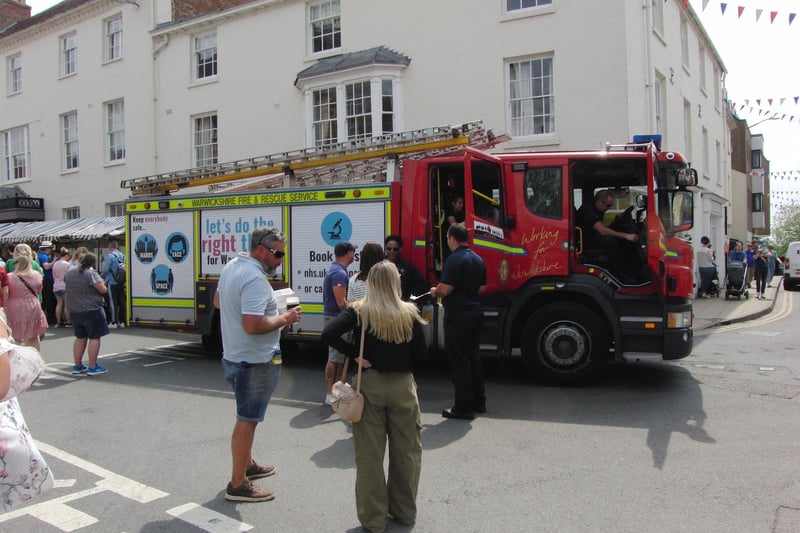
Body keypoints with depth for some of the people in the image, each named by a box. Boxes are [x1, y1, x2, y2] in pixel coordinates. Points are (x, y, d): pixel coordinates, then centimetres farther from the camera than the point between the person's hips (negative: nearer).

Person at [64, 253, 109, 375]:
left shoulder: (69, 272, 6)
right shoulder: (91, 273, -16)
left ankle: (77, 366, 21)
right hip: (91, 311, -7)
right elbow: (103, 290, -17)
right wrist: (102, 283, 2)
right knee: (94, 338, -1)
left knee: (80, 338, 17)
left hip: (74, 310, 7)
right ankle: (93, 367, -1)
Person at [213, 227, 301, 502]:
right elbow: (253, 325, -33)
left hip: (234, 356, 10)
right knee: (247, 420, 1)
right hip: (254, 362, -10)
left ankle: (247, 464, 40)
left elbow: (218, 301, 20)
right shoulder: (255, 278, -26)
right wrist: (284, 318, -20)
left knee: (247, 416, 24)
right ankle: (238, 485, 13)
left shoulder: (232, 266, 6)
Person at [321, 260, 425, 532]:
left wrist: (354, 355, -9)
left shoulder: (359, 311, -7)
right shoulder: (409, 312, -6)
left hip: (370, 384, -1)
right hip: (403, 385, 1)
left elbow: (328, 334, -18)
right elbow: (420, 351, -1)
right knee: (406, 451, 16)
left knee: (370, 454, 9)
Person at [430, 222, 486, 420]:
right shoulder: (478, 259, 12)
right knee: (473, 357, 17)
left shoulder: (454, 259, -16)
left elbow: (445, 289, -21)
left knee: (459, 361, -2)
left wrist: (435, 291, -1)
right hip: (475, 312, 9)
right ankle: (478, 402, 25)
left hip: (458, 315, -9)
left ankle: (464, 407, 3)